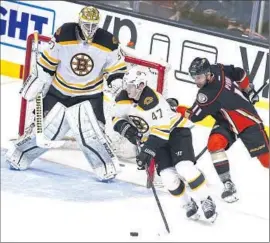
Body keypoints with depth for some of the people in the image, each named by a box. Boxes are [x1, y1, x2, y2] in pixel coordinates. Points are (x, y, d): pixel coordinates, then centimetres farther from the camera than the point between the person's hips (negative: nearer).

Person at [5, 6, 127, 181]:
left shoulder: (108, 43, -15)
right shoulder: (64, 35, -16)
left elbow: (117, 68, -3)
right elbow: (47, 62, -4)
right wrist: (36, 84, 1)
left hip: (90, 95, -1)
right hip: (59, 92, 1)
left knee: (89, 135, -14)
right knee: (46, 129, 4)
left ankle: (106, 168, 2)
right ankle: (19, 156, 23)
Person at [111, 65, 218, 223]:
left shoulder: (152, 100, -32)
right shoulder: (123, 98, -9)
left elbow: (162, 130, -34)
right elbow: (117, 118, 7)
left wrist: (147, 151, -38)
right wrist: (125, 127, -16)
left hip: (175, 130, -6)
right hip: (155, 138, 6)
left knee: (185, 168, -24)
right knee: (168, 177, -12)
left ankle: (206, 202, -7)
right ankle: (188, 204, 10)